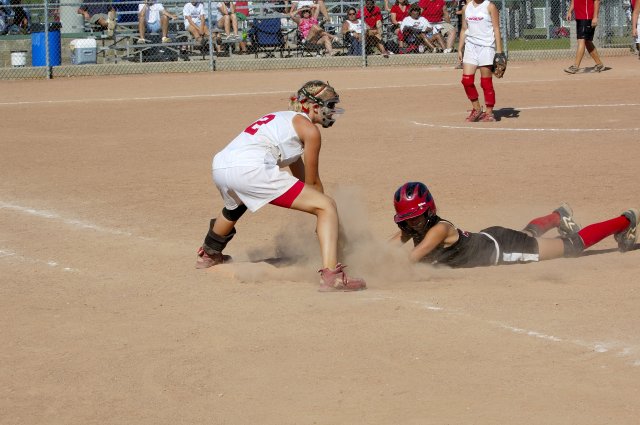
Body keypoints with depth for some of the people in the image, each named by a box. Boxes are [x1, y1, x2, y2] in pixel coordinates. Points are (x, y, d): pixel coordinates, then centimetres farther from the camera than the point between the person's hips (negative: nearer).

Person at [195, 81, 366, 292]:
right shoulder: (309, 129, 8)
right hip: (252, 169, -9)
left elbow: (301, 177, 40)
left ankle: (209, 254, 67)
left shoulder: (283, 118, 32)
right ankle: (331, 275, -24)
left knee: (236, 204, 46)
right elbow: (312, 181, 15)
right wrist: (322, 211, 29)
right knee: (327, 206, -7)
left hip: (220, 165, 9)